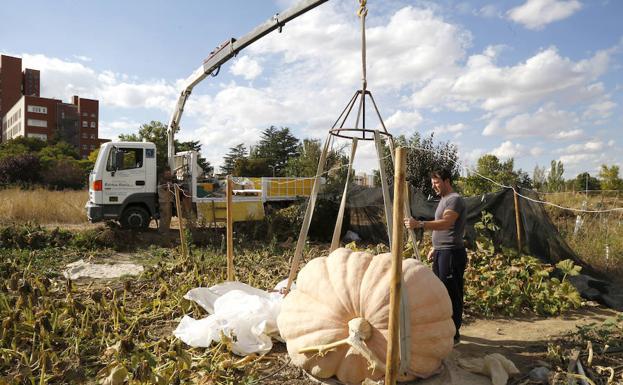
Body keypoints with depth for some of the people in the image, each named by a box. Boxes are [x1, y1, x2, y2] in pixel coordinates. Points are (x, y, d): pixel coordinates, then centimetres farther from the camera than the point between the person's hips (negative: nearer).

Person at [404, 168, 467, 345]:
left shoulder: (455, 199, -13)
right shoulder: (444, 200, 19)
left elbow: (446, 223, -30)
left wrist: (419, 224, -40)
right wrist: (435, 247, 23)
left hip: (451, 252, -10)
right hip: (441, 252, 10)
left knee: (452, 293, -4)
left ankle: (454, 334, 6)